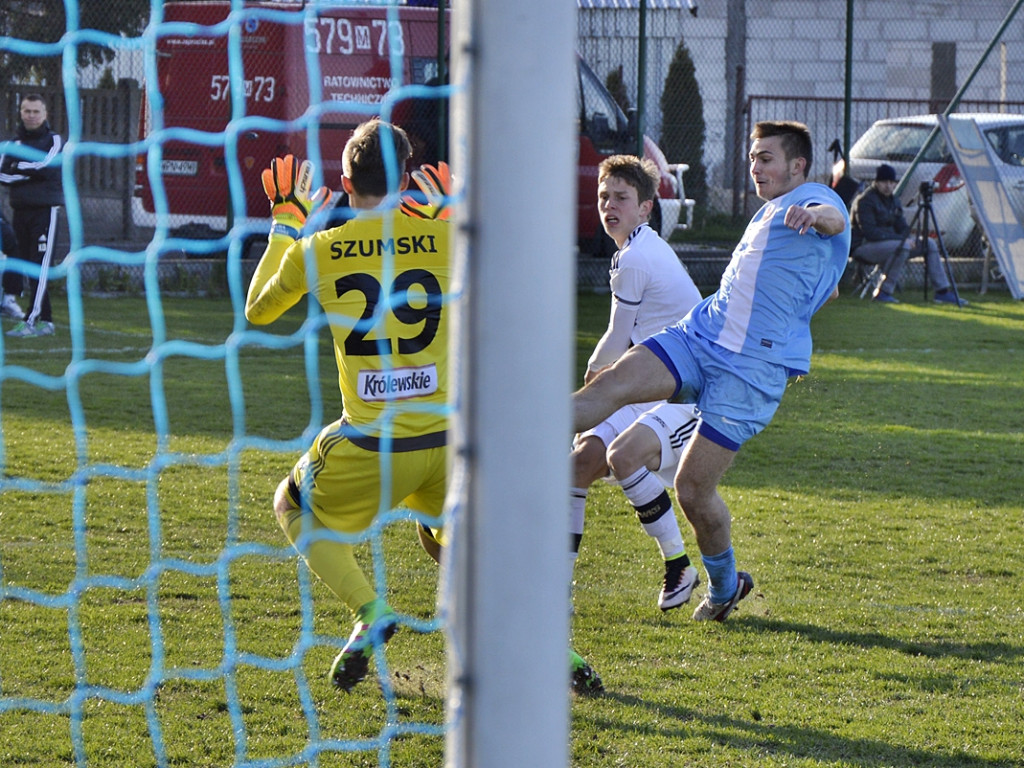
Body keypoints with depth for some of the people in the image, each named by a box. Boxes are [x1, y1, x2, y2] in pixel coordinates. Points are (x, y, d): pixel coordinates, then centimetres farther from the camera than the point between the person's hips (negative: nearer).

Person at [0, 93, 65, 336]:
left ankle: (31, 321, -17)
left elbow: (45, 166, -14)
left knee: (40, 268, -12)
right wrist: (29, 173, -11)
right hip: (20, 210, 6)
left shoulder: (54, 140, 3)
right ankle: (46, 321, 11)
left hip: (45, 209, -6)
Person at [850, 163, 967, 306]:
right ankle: (883, 292, -28)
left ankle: (943, 292, 2)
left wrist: (909, 236, -8)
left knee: (929, 244, 0)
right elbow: (870, 232, -24)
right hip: (863, 246, -9)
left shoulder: (893, 200, 13)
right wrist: (901, 238, -24)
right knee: (902, 247, -35)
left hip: (889, 241, 9)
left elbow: (901, 226, 17)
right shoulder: (865, 201, -15)